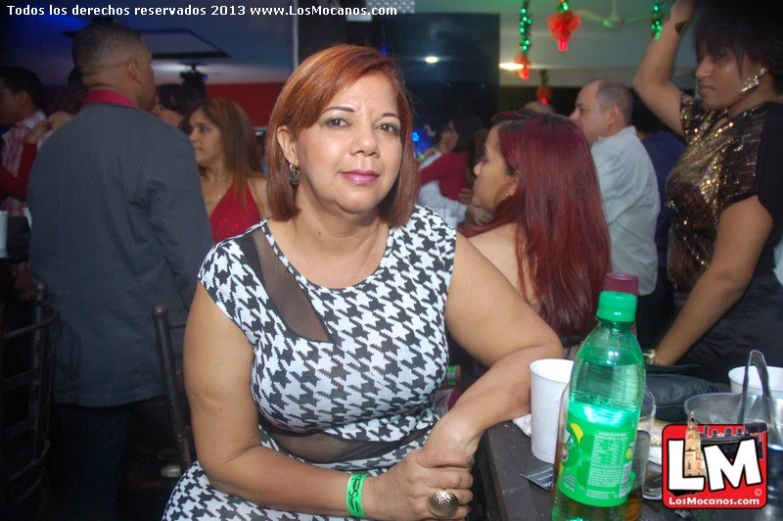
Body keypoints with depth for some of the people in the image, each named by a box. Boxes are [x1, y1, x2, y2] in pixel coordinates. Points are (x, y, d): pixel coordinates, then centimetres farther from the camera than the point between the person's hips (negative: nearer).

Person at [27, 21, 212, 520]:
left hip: (72, 365, 6)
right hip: (153, 363, -5)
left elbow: (40, 256, 12)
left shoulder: (50, 148, 7)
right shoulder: (160, 141, -12)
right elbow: (193, 259, -16)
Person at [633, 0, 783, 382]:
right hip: (703, 329, 8)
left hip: (742, 339, -8)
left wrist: (660, 357, -17)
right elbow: (649, 83, 23)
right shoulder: (715, 124, 6)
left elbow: (729, 275, -23)